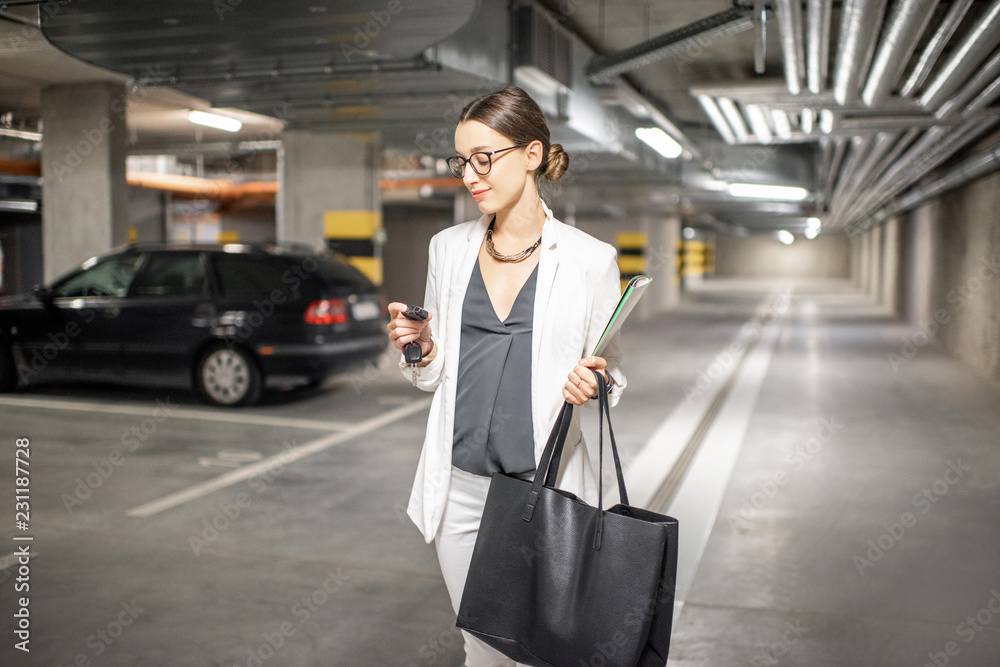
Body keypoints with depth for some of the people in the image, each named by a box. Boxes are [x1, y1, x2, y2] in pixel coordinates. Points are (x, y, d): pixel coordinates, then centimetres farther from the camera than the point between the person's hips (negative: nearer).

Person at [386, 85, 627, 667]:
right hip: (460, 487, 3)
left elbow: (615, 376, 3)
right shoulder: (449, 248, 7)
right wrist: (421, 349, -7)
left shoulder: (590, 259, -5)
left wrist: (593, 384, -19)